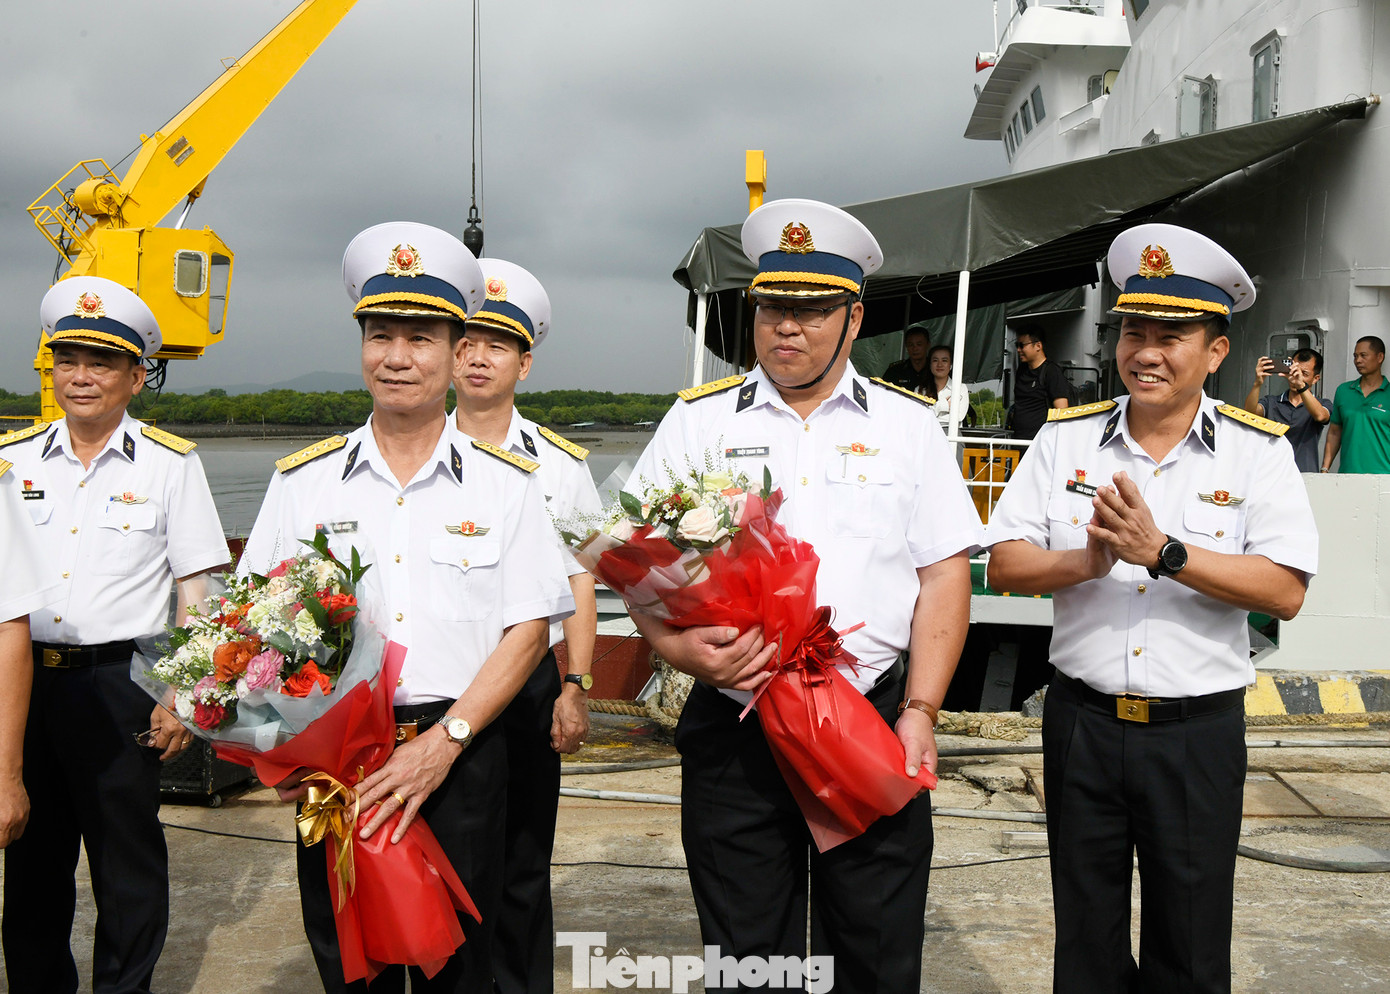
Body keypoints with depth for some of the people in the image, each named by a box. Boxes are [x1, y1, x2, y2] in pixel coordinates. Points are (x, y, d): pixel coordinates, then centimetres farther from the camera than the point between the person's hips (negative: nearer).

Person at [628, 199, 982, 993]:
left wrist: (920, 711, -6)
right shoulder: (697, 421, 7)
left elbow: (944, 576, 3)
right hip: (733, 732, 0)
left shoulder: (908, 424, 7)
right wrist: (677, 645, -17)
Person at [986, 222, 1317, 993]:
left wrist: (1164, 552, -23)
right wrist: (1082, 561, -19)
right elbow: (1003, 565, -1)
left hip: (1200, 733, -1)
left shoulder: (1258, 452, -3)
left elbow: (1286, 591, -14)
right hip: (1083, 720, 2)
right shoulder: (1065, 438, 3)